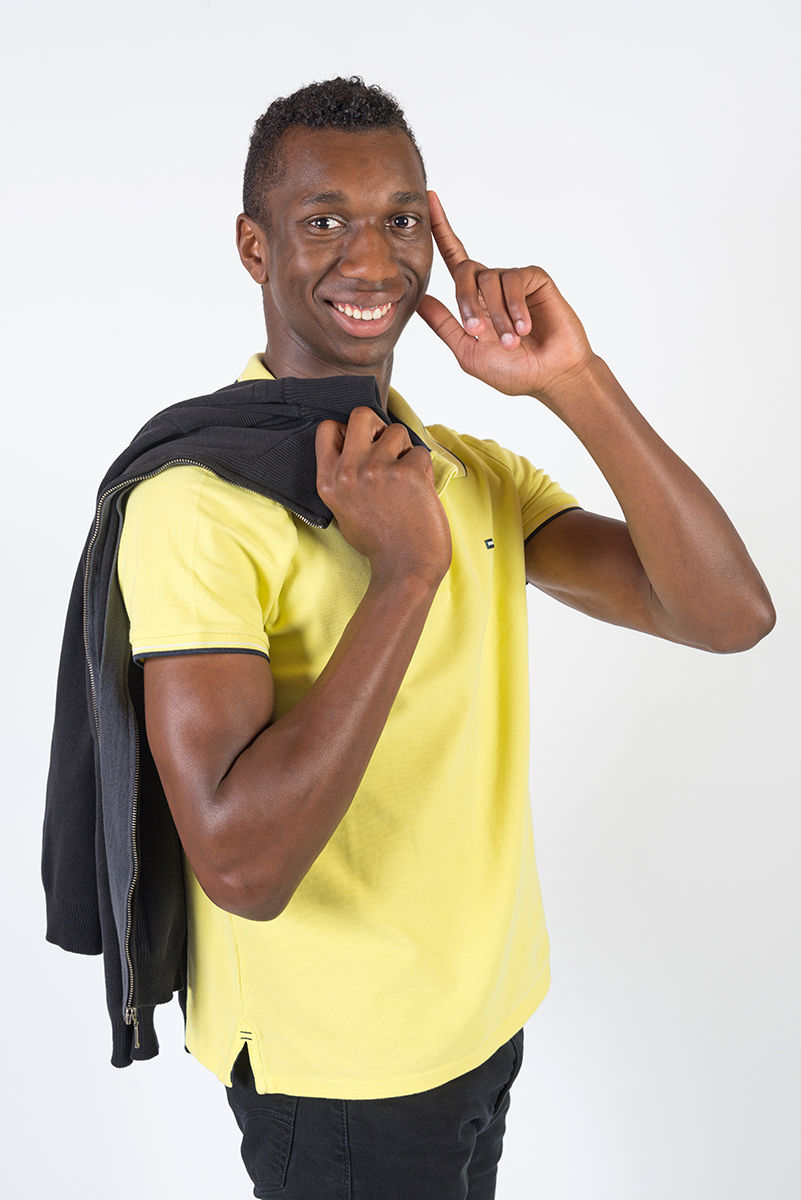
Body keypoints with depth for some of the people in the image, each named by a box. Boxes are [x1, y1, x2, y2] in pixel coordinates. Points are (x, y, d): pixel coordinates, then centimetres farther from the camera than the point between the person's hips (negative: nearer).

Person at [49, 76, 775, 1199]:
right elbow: (241, 866, -31)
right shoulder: (196, 499, -21)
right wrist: (405, 571, -31)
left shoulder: (477, 472, 1)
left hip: (489, 1014, 6)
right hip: (332, 1071, -6)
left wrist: (578, 385, -21)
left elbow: (730, 615, -12)